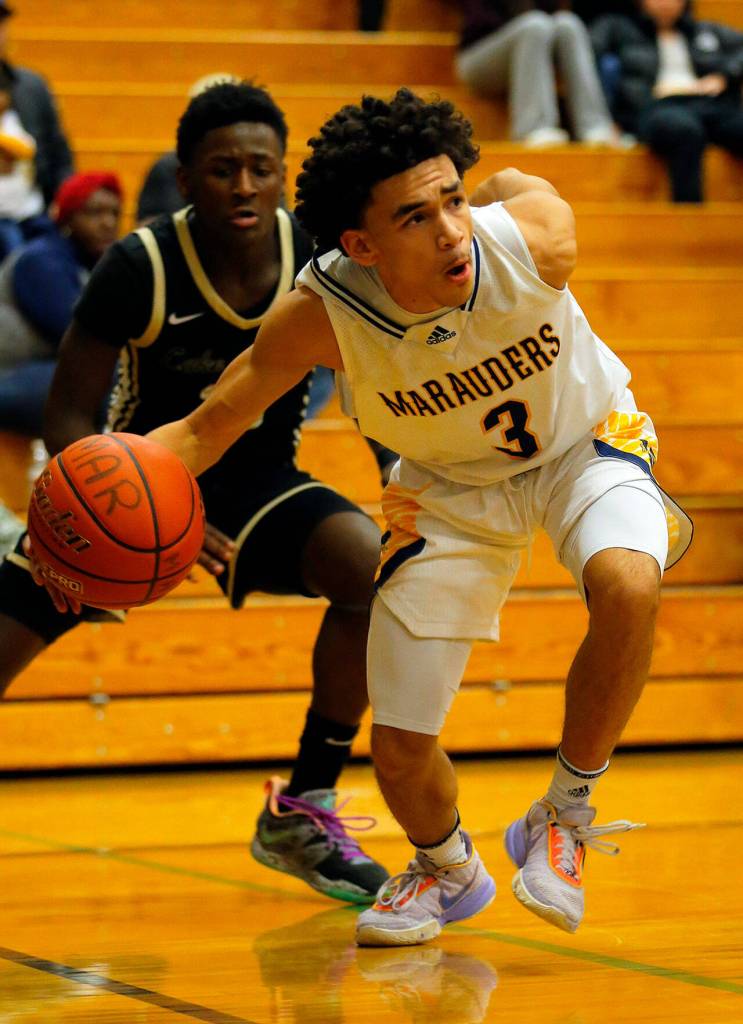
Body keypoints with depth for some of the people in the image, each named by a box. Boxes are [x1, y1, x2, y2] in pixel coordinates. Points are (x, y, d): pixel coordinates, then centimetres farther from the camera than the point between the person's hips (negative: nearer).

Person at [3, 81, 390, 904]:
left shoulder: (321, 260, -15)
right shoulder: (141, 267, -23)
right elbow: (68, 417, -18)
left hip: (259, 480, 2)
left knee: (376, 571, -25)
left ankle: (303, 811, -9)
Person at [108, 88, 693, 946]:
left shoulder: (532, 237, -34)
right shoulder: (322, 313, -32)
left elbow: (512, 182, -8)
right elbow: (205, 430, -24)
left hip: (581, 442, -1)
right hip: (450, 484, 1)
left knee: (628, 586, -36)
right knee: (399, 747, -3)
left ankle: (565, 815, -10)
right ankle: (447, 873, 35)